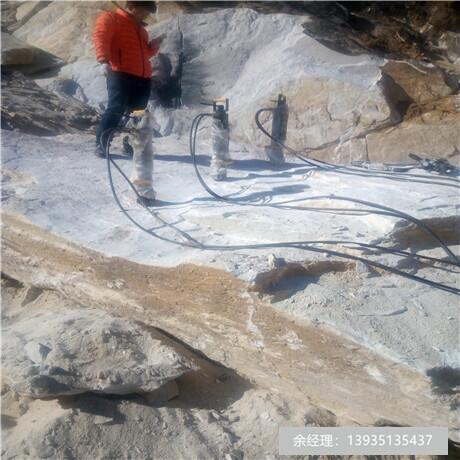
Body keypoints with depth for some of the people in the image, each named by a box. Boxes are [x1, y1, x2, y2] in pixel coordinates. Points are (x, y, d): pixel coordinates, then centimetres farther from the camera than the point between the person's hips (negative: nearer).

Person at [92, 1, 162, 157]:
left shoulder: (140, 28, 28)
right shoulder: (110, 18, 5)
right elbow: (100, 37, -12)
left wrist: (155, 45, 15)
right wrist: (103, 61, -28)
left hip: (143, 77, 8)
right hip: (121, 74, -7)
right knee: (116, 109, -14)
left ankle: (131, 144, 18)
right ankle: (101, 145, -9)